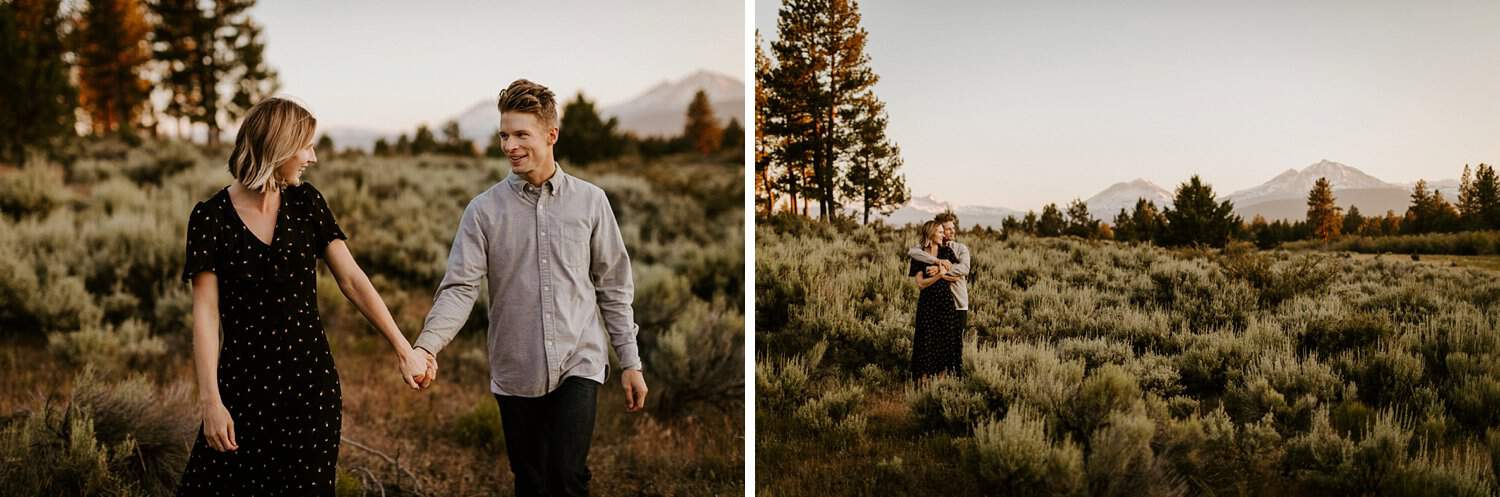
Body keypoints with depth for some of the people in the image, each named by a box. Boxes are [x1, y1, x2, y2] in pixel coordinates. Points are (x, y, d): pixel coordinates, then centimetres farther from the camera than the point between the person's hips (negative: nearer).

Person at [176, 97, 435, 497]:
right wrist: (210, 400, -14)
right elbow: (205, 313, -9)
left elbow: (352, 280, 1)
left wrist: (403, 349, -4)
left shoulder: (306, 202, 1)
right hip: (244, 384, -2)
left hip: (311, 379, 3)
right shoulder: (210, 218, -7)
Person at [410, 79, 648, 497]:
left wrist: (630, 361, 3)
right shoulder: (484, 209, 0)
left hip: (579, 363, -1)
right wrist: (425, 346, -24)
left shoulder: (590, 201, 1)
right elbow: (459, 288, -8)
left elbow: (614, 287, 5)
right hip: (514, 371, 1)